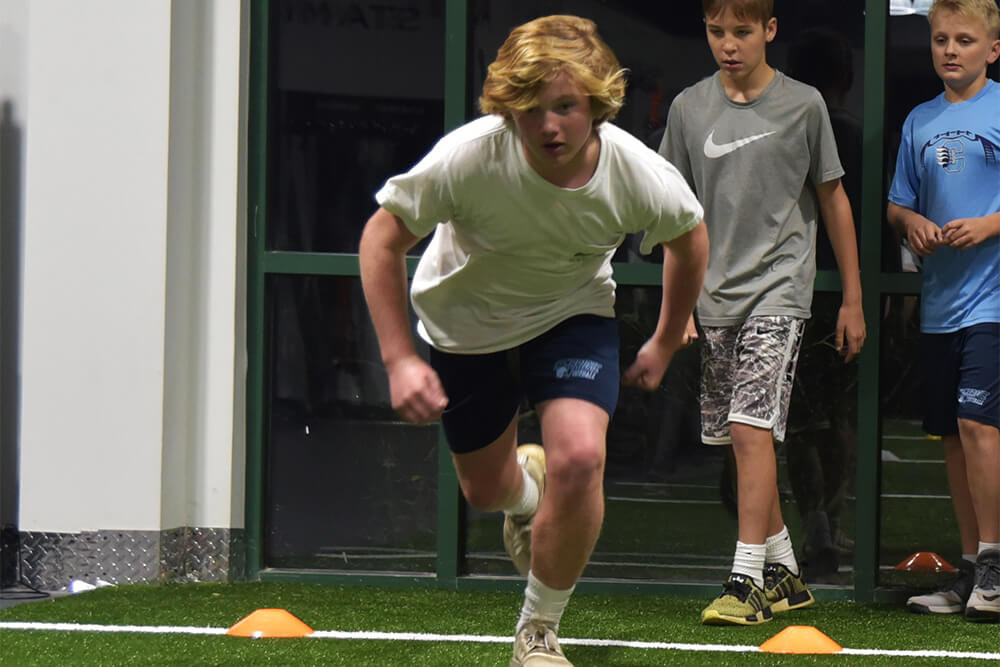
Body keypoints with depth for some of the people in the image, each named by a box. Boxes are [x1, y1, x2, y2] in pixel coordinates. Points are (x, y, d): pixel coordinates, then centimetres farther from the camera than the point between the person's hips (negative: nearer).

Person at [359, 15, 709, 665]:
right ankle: (528, 490, 57)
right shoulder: (468, 159, -35)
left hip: (574, 313, 0)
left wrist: (665, 344, 6)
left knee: (579, 459, -24)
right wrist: (399, 359, -24)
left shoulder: (642, 177, -29)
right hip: (467, 318, 0)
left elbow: (689, 238, -4)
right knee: (486, 489, 15)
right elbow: (383, 237, -19)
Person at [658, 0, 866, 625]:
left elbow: (833, 199, 7)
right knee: (745, 439, 8)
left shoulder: (803, 104, -1)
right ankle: (786, 572, 20)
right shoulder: (689, 108, 6)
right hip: (716, 293, 4)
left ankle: (747, 579, -17)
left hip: (779, 288, -4)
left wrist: (853, 300, 8)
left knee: (751, 428, -17)